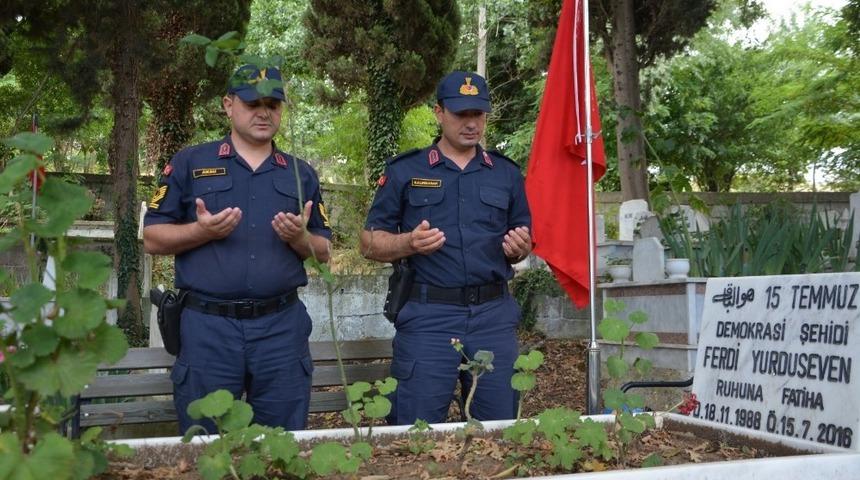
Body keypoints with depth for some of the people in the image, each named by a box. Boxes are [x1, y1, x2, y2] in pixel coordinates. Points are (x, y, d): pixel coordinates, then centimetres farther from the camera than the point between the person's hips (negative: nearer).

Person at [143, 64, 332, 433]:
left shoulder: (301, 174, 13)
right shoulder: (189, 164, 6)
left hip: (281, 325, 2)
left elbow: (323, 252, 13)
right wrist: (202, 231, -15)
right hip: (208, 325, -2)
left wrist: (299, 237, -9)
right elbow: (153, 238, 3)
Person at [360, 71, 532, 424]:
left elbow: (522, 245, 19)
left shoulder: (507, 173, 13)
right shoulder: (405, 171, 4)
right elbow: (370, 243, 4)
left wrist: (519, 248, -4)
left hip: (494, 315, 3)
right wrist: (410, 243, -16)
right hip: (428, 316, -3)